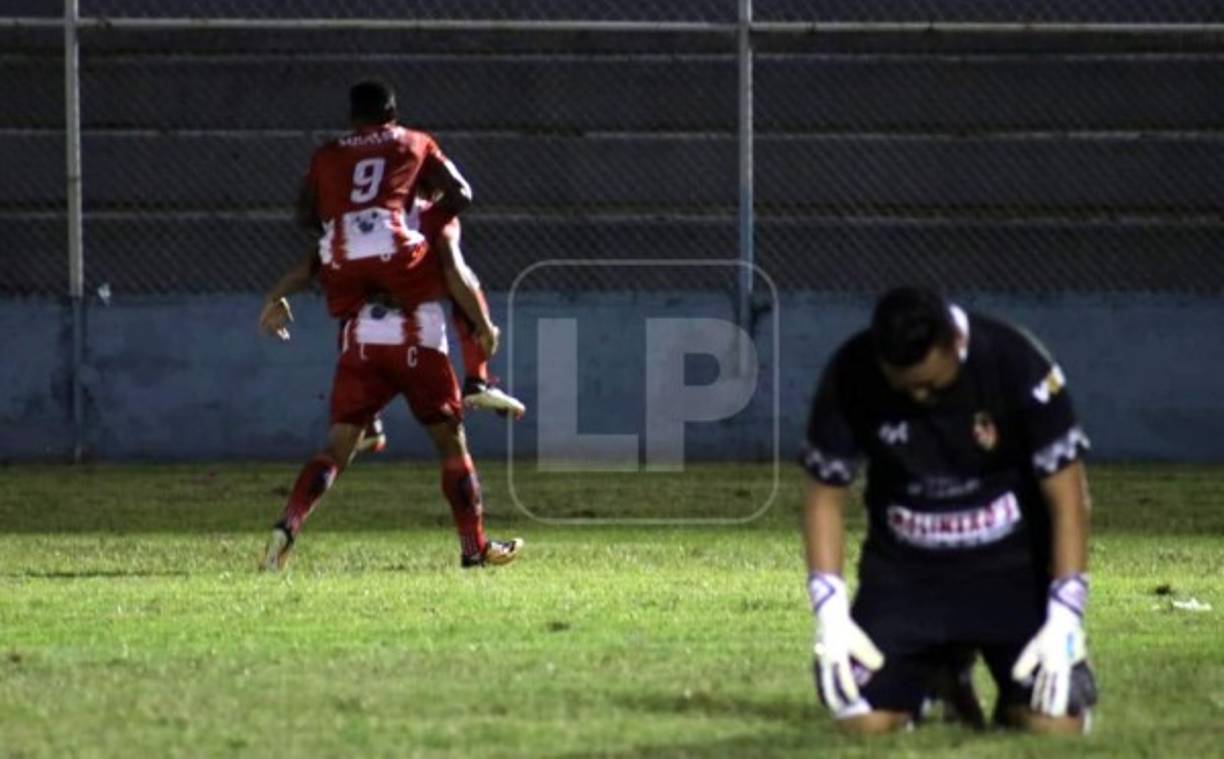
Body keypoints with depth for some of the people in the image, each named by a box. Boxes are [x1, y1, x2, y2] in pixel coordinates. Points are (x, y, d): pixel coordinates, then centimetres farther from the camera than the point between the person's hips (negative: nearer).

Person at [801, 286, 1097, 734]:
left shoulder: (1017, 364, -22)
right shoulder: (849, 378, -17)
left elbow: (1066, 497, -16)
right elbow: (825, 496, -4)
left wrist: (1064, 619, -22)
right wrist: (830, 612, -14)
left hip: (1011, 562, -2)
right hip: (902, 564, 2)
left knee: (1056, 721, -17)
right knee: (863, 718, -14)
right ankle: (936, 672, 20)